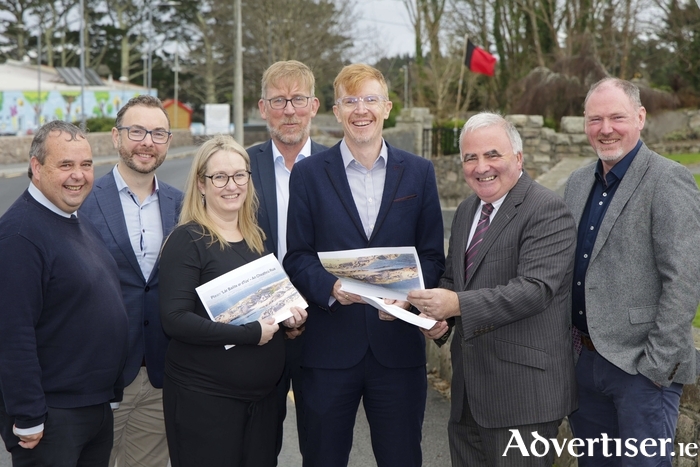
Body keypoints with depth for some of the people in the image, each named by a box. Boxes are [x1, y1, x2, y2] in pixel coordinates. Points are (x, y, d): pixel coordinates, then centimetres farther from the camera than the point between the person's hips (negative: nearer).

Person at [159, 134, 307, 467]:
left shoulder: (257, 237, 9)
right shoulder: (188, 240, -11)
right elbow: (175, 321, -20)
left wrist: (289, 314, 0)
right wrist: (251, 333, -21)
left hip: (263, 392, 7)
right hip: (205, 396, -6)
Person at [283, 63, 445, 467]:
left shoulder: (419, 172, 7)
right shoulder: (309, 173, 3)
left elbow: (432, 254, 5)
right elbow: (297, 256, 1)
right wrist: (330, 286, -18)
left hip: (398, 346, 1)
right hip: (330, 347, -1)